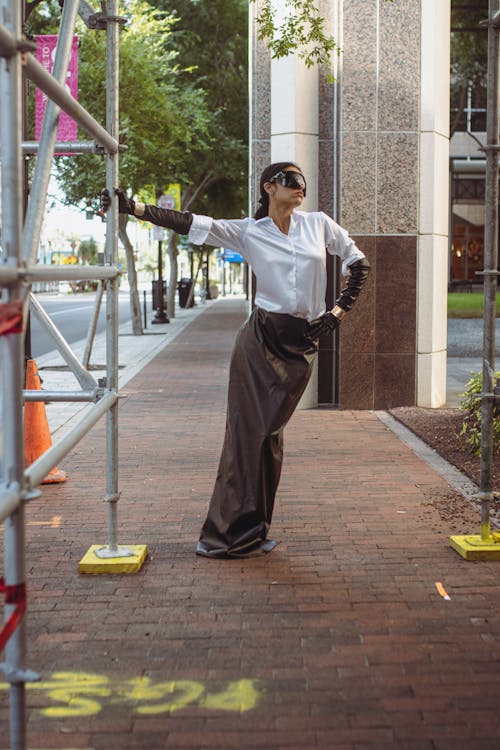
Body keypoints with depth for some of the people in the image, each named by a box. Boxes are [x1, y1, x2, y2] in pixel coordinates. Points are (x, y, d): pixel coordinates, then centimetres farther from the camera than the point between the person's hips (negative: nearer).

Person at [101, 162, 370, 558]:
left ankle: (254, 531, 13)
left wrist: (339, 312, 7)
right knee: (248, 430, -5)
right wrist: (133, 207, -16)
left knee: (271, 432, 5)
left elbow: (359, 264, 14)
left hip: (301, 346, 2)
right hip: (261, 340, -2)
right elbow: (190, 223, -6)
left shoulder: (319, 224, 7)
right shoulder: (247, 232, 2)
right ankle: (231, 531, 0)